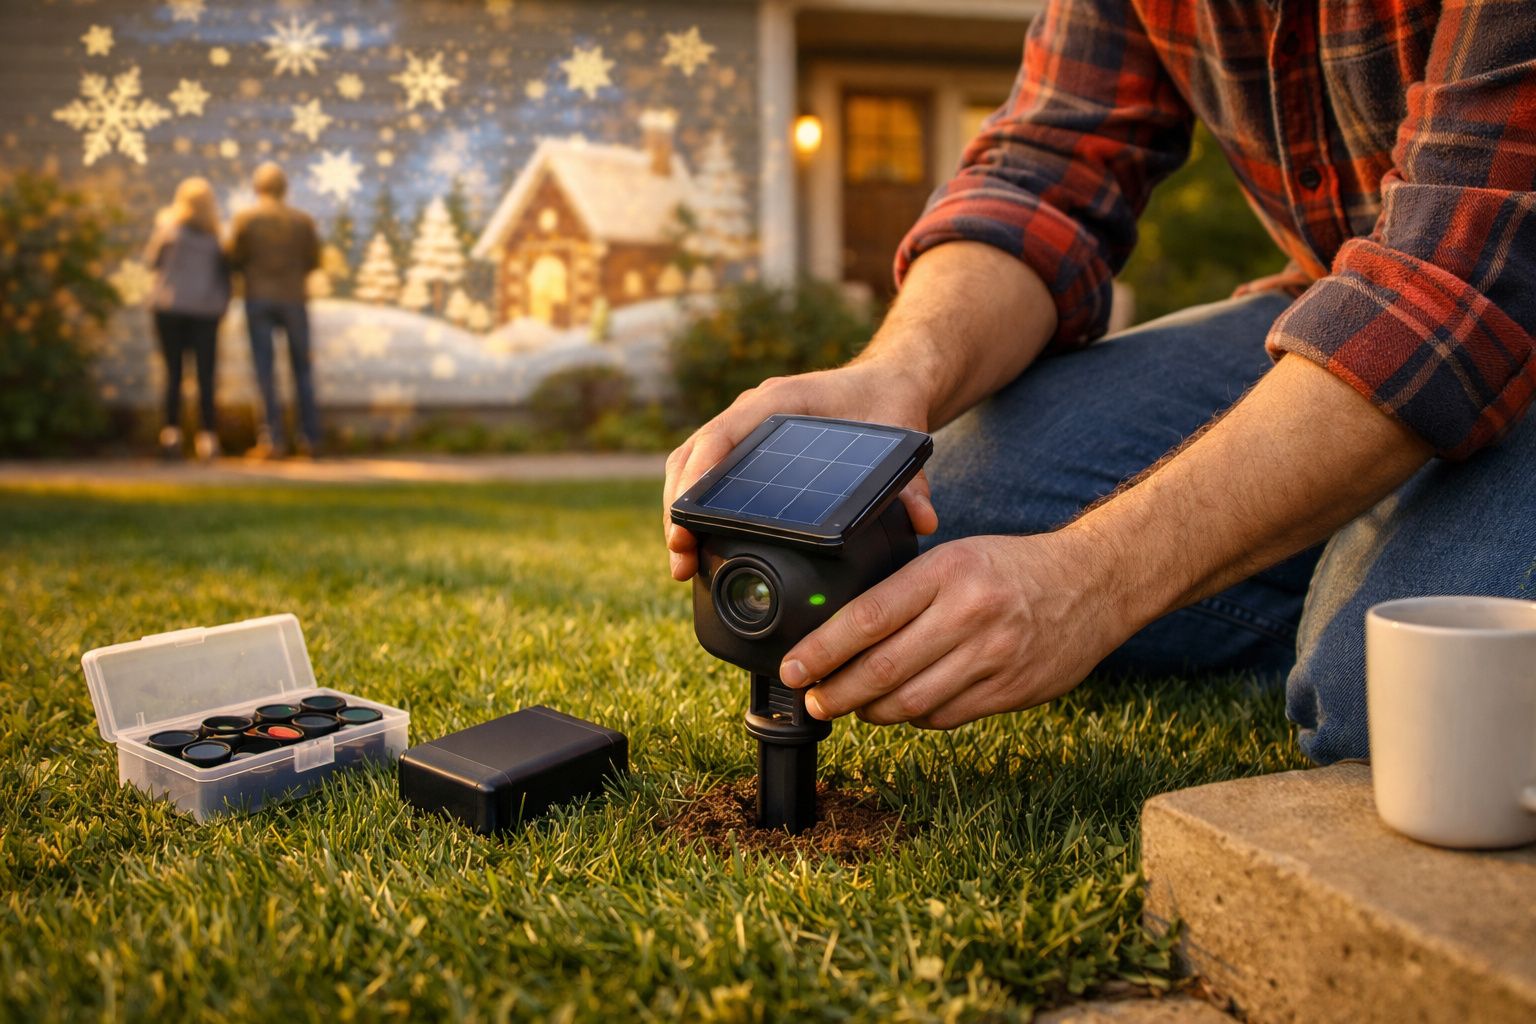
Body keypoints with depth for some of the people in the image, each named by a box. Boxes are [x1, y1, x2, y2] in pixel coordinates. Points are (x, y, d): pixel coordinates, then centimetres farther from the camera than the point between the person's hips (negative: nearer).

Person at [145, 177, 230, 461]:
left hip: (169, 306, 0)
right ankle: (207, 436, -6)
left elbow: (151, 261, 5)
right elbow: (225, 275, 4)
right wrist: (222, 305, 11)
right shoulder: (216, 235, 3)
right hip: (206, 309, 0)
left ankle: (172, 433, 0)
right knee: (205, 376, 0)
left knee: (173, 372, 5)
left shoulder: (168, 226, -2)